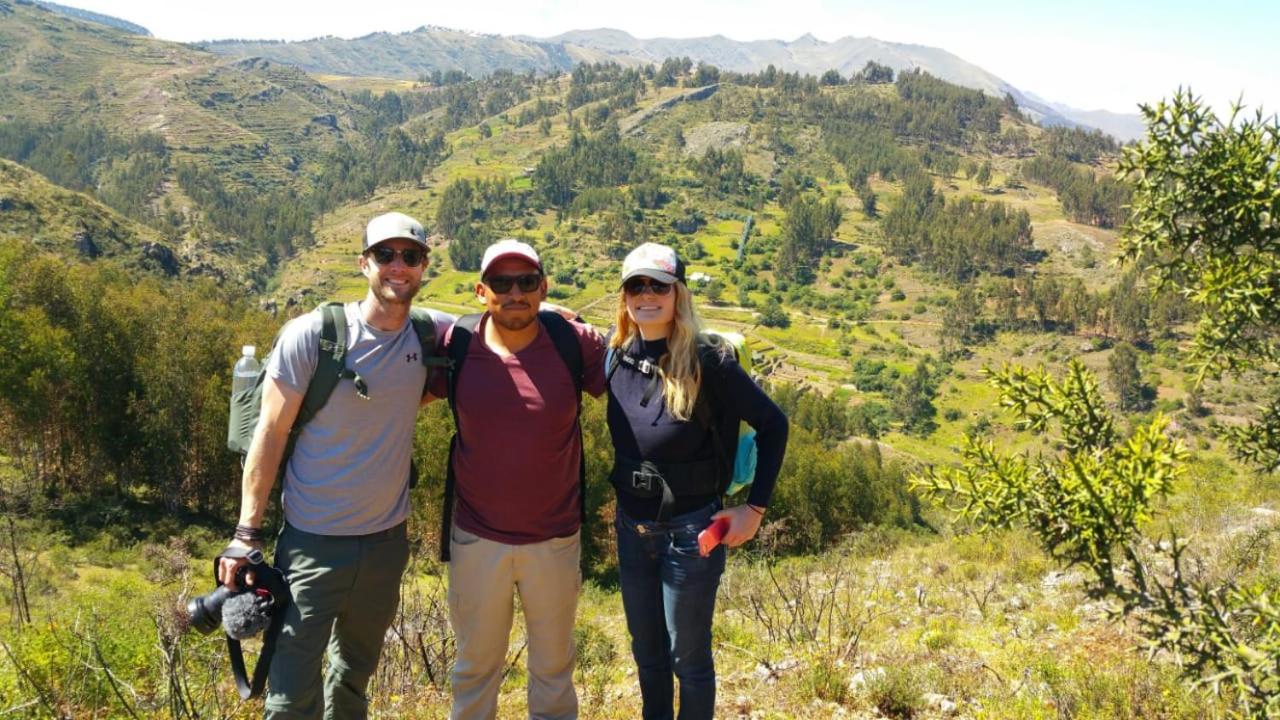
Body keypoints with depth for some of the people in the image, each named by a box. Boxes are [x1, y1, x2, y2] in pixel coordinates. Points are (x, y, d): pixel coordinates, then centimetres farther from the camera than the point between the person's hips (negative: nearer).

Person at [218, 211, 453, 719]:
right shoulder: (311, 335, -13)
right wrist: (246, 534, -11)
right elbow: (270, 435, -9)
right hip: (313, 542, -4)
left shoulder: (432, 333, -2)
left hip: (387, 542, 4)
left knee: (355, 676, 22)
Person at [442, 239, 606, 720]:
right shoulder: (456, 344, -9)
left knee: (554, 665, 21)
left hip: (555, 540, 0)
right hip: (477, 539, 0)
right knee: (475, 665, 20)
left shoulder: (576, 343, -12)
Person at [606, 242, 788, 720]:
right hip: (631, 527, 5)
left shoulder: (707, 362, -18)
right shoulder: (616, 356, -4)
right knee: (646, 653, 21)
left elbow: (772, 424, -10)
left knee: (688, 658, 11)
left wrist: (756, 507, -11)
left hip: (689, 531, -5)